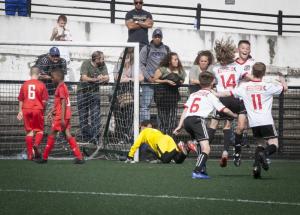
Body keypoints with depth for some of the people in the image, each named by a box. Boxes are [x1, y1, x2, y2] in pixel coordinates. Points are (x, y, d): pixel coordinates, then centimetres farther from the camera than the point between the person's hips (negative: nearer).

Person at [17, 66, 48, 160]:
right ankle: (36, 144, -17)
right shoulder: (41, 85, -4)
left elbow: (20, 100, 9)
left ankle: (30, 154, 8)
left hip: (26, 110, 3)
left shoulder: (25, 84, 4)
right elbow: (44, 100, -4)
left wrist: (20, 111, 18)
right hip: (38, 109, -3)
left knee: (29, 131, 9)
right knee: (39, 130, 11)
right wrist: (43, 109, 12)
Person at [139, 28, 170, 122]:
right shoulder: (146, 49, 6)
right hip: (148, 82, -3)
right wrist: (148, 77, -9)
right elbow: (141, 64, 1)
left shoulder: (166, 49, 14)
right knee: (146, 105, -7)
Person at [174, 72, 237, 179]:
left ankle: (203, 170, 21)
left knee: (203, 146, 25)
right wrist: (234, 115, 34)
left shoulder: (193, 94, 28)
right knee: (206, 148, -13)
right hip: (198, 119, -7)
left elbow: (185, 110, 18)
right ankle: (197, 171, -30)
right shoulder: (210, 95, 13)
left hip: (187, 121, 7)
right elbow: (224, 110, 16)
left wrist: (180, 126, 15)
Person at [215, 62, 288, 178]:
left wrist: (215, 94, 26)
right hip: (266, 121, -4)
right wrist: (282, 80, 33)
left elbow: (228, 93, 11)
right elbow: (285, 88, 10)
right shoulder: (267, 86, -3)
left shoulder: (244, 87, 3)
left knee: (260, 144, 18)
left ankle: (256, 167, 2)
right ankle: (264, 154, -33)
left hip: (253, 122, 4)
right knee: (273, 145, -2)